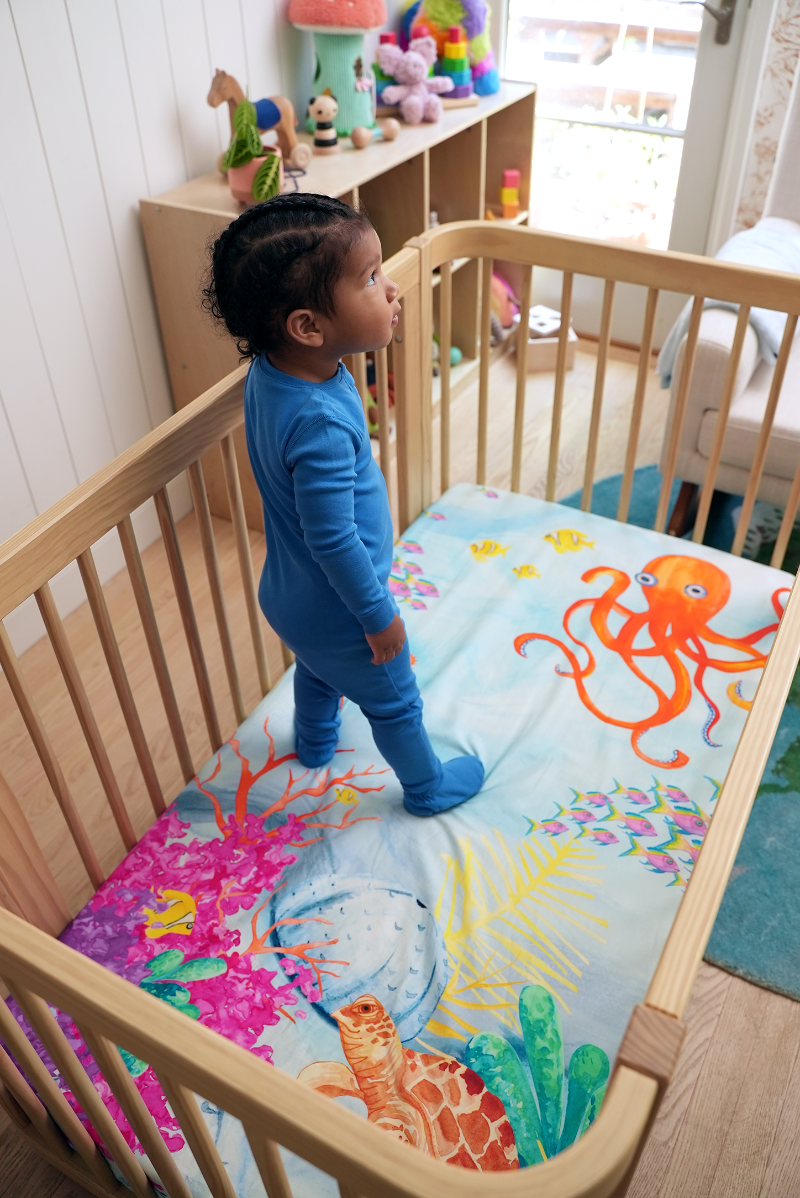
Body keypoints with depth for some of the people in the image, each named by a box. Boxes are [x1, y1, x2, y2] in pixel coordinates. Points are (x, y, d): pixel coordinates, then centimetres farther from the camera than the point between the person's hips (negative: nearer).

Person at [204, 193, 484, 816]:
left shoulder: (272, 367, -14)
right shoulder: (319, 423, -41)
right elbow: (334, 539, -32)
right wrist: (380, 617, -20)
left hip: (290, 594, 8)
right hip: (337, 609, -8)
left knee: (318, 668, 37)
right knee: (394, 702, 20)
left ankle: (316, 742, 66)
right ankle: (428, 787, 47)